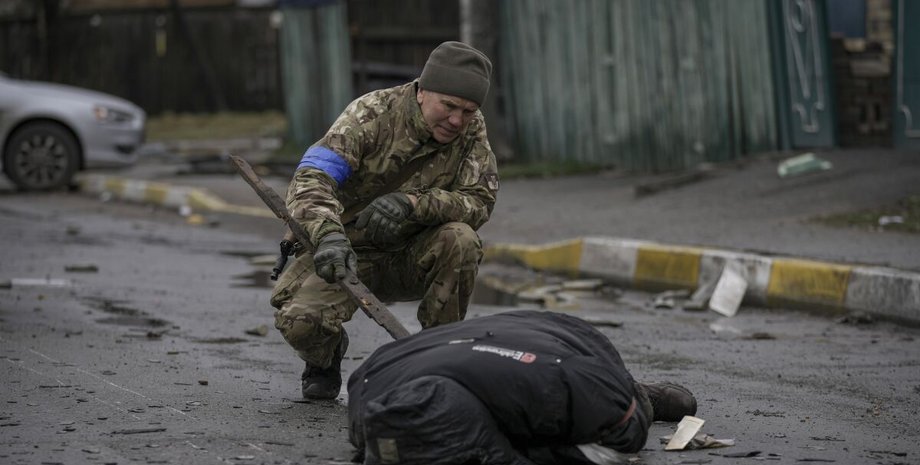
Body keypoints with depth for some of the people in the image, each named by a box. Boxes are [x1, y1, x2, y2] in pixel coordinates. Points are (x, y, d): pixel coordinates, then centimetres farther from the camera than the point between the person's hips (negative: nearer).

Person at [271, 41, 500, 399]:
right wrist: (328, 233, -52)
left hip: (411, 258, 3)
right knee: (299, 321, -29)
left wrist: (412, 203, -36)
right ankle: (326, 357, 11)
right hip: (346, 251, -2)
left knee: (460, 240, -29)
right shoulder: (372, 114, -18)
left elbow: (480, 199, -17)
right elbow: (310, 178, -30)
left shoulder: (471, 129, -7)